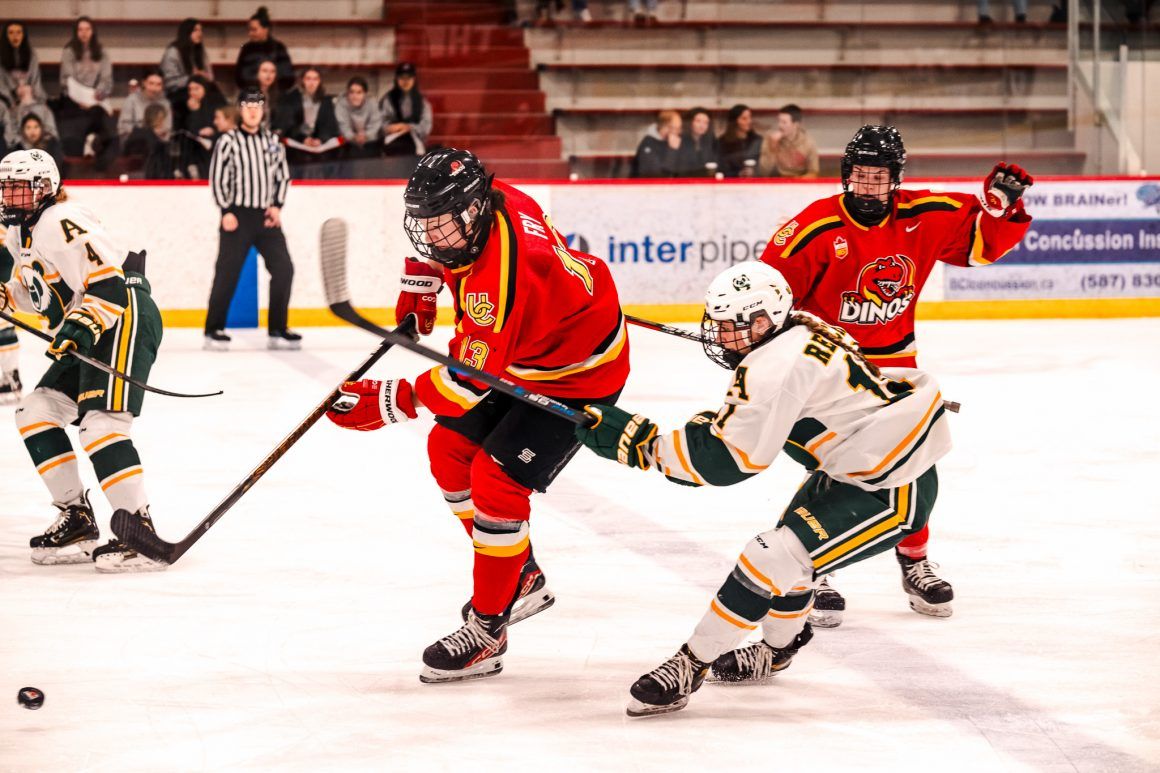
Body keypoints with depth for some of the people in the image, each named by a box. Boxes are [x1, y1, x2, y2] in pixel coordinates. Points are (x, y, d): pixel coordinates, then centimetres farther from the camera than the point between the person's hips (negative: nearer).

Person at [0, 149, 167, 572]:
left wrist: (82, 326, -33)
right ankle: (77, 519, 12)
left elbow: (109, 285, -22)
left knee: (101, 422, -22)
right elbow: (35, 295, 27)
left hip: (124, 318, -11)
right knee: (37, 411, 10)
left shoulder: (61, 224, -15)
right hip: (89, 332, 11)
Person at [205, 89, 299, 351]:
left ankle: (277, 330, 5)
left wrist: (277, 206, 3)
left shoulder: (272, 141, 12)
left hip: (267, 217, 4)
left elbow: (283, 175, 16)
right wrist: (226, 211, -12)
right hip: (238, 215, -4)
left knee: (283, 268, -3)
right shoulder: (228, 141, -2)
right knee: (227, 272, -6)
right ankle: (214, 330, 1)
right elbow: (217, 177, -4)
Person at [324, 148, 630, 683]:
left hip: (577, 373, -10)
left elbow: (470, 380, -35)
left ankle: (486, 631, -4)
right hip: (517, 357, 10)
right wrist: (418, 287, 15)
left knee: (496, 482, -16)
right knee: (450, 449, 12)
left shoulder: (502, 275, -38)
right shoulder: (478, 207, -13)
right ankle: (522, 579, 27)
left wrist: (385, 404, -35)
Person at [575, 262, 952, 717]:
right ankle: (775, 651, 49)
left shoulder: (776, 367, -25)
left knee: (777, 559, -18)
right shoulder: (798, 331, 4)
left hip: (892, 491, -11)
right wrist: (717, 423, 3)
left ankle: (690, 667, -12)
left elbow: (726, 461, -25)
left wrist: (637, 441, -21)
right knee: (790, 542, 26)